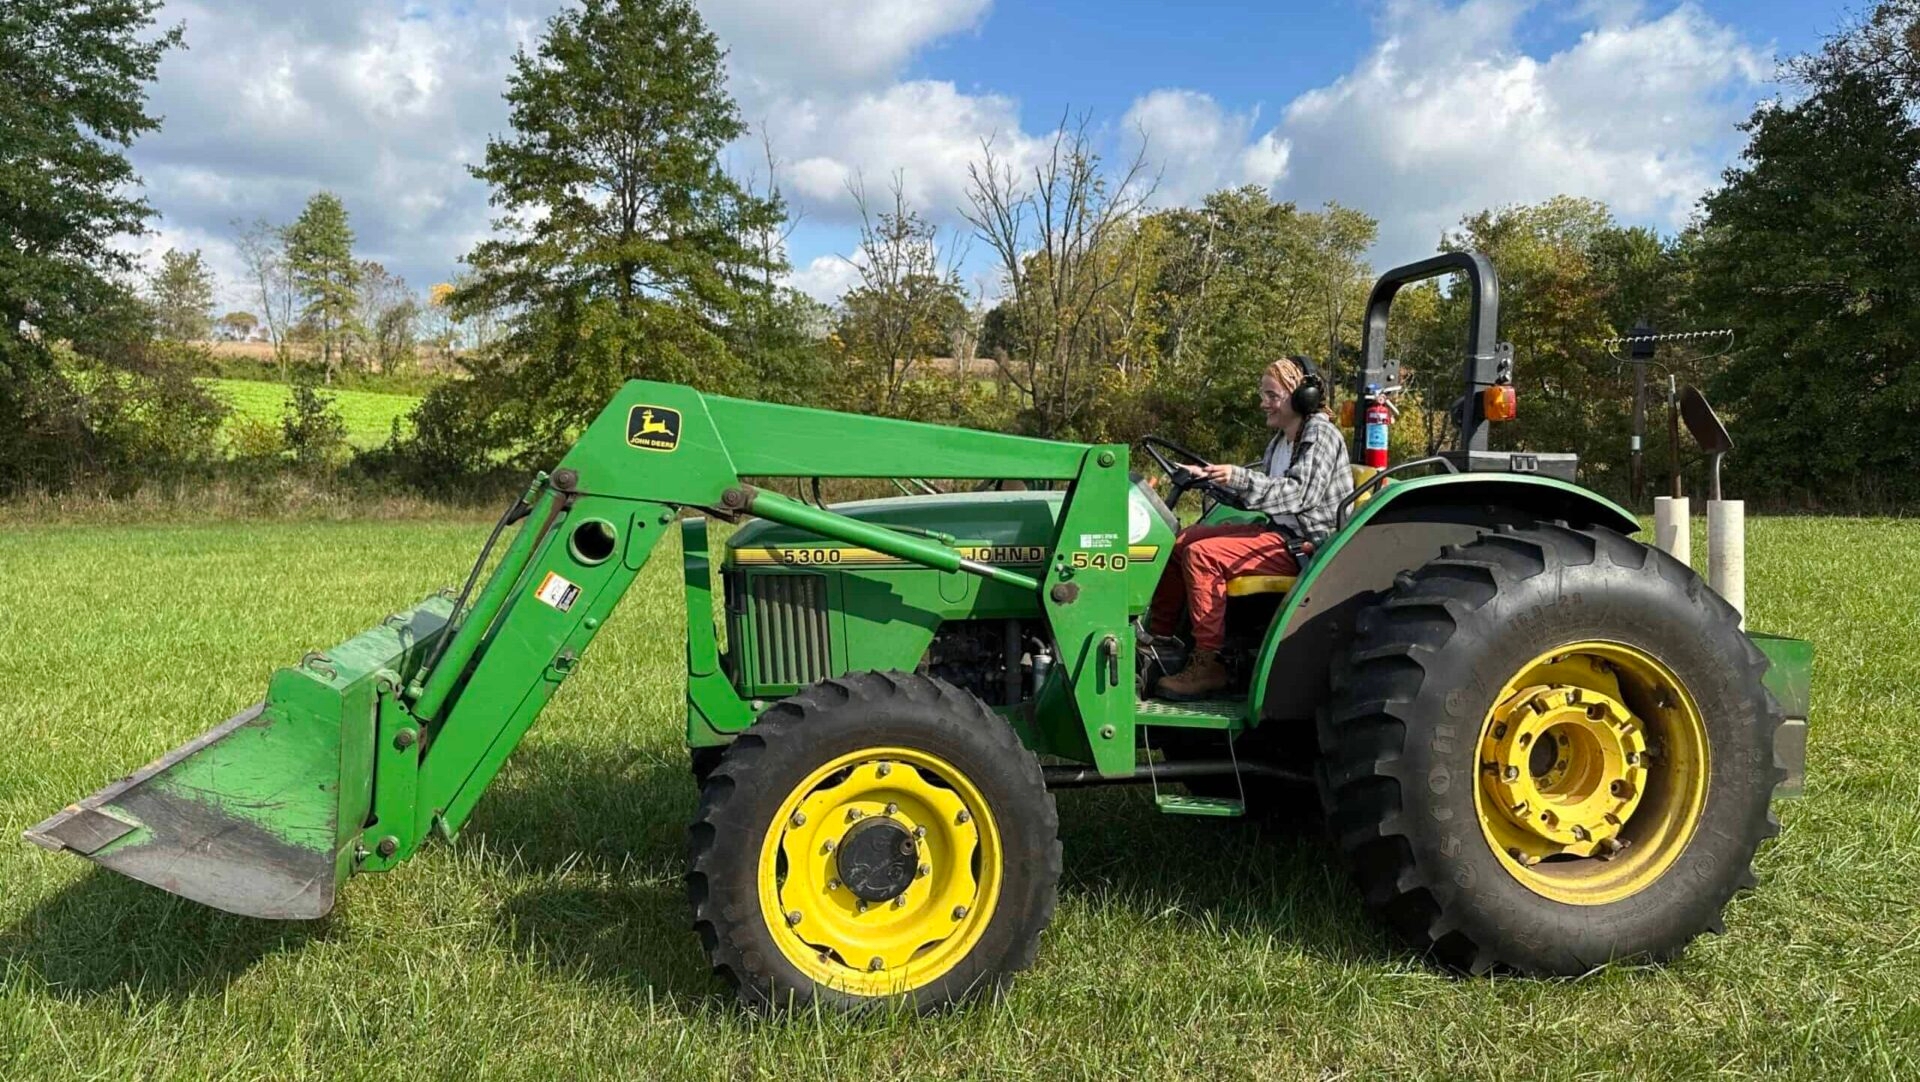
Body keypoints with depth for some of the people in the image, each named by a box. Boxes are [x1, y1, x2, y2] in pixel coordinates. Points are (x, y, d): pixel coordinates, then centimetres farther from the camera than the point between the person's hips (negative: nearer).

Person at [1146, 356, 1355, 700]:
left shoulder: (1321, 435, -11)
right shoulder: (1280, 440, 17)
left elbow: (1300, 494, -23)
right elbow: (1257, 487, 19)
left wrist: (1240, 478, -32)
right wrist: (1207, 476, 5)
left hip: (1308, 544, -10)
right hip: (1277, 531, 10)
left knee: (1203, 554, -25)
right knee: (1180, 542, 3)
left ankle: (1208, 665, -23)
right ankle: (1159, 639, 6)